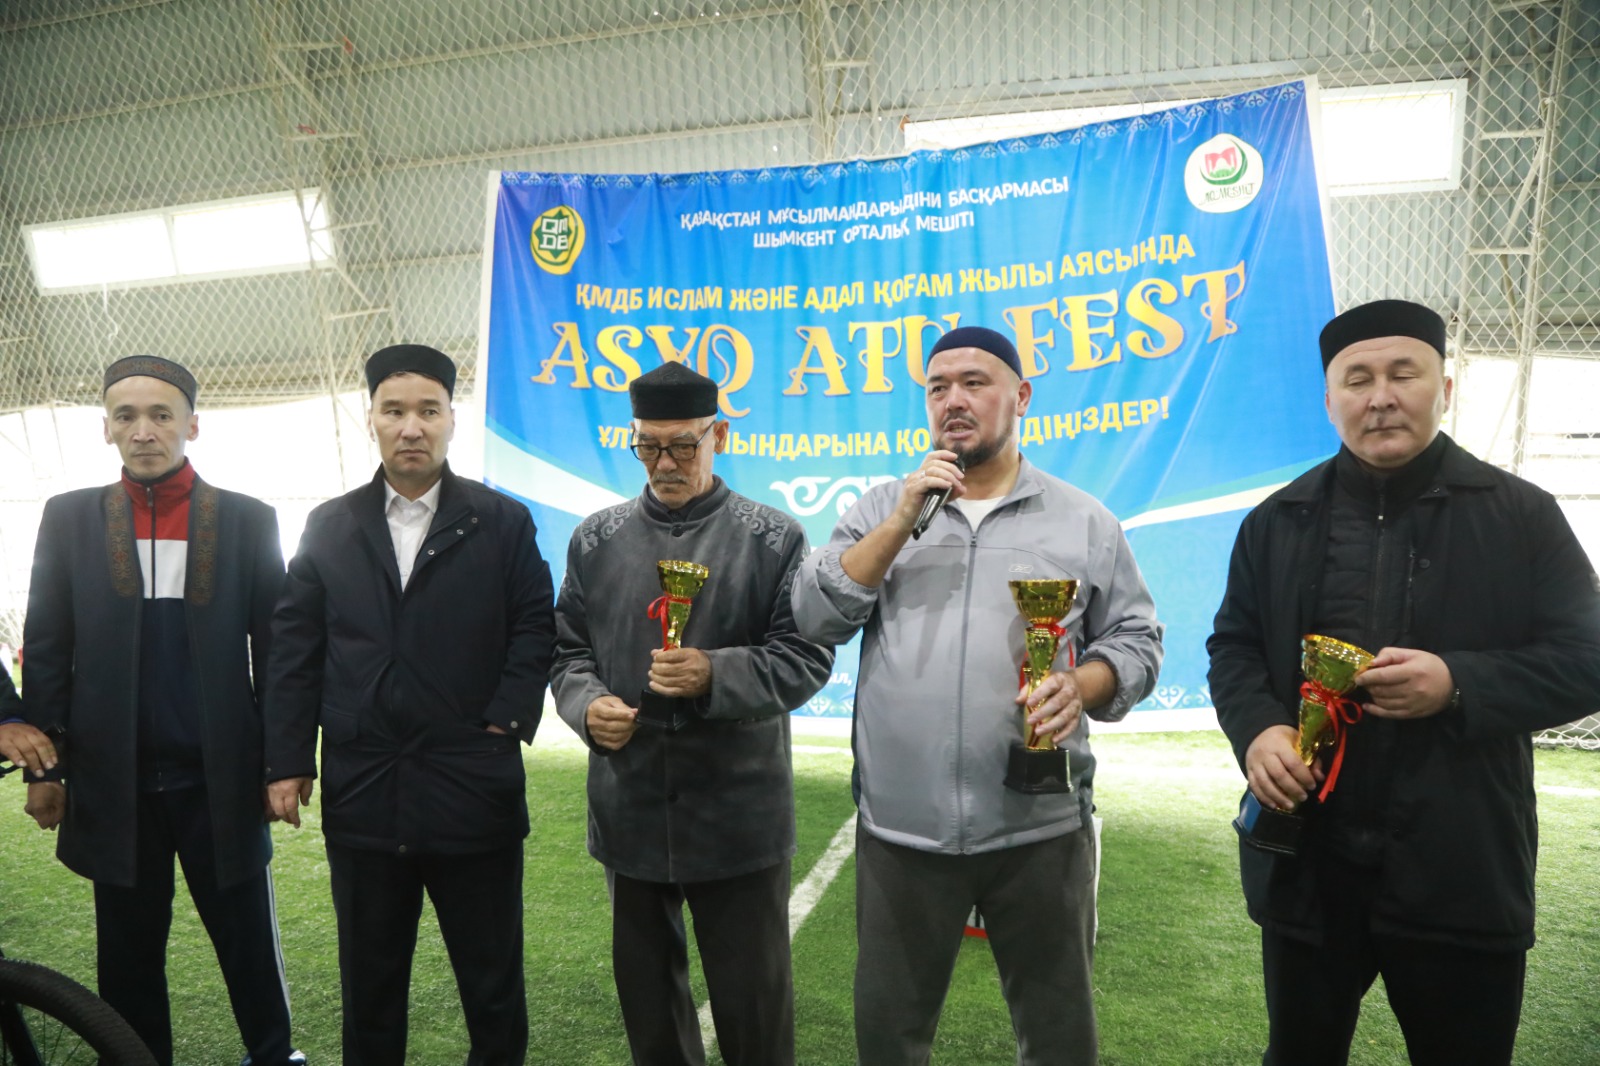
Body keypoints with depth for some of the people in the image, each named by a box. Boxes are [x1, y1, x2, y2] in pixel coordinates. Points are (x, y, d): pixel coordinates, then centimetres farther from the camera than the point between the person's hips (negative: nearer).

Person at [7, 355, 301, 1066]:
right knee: (128, 954, 13)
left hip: (221, 779, -1)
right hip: (114, 782, 1)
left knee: (248, 942, 9)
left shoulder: (247, 520, 1)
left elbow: (274, 651, 1)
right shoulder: (70, 518, 5)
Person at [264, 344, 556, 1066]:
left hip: (474, 793, -2)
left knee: (493, 979, 11)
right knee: (369, 980, 17)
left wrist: (508, 722, -11)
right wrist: (288, 761, 1)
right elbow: (294, 650, 5)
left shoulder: (503, 523, 1)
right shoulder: (328, 527, 7)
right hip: (361, 796, 2)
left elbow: (535, 629, -1)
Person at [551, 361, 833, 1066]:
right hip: (629, 812, 4)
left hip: (739, 815, -3)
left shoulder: (773, 539, -4)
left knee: (752, 999, 10)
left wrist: (716, 675, -23)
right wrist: (586, 704, -11)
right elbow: (567, 649, 10)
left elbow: (806, 657, -8)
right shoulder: (595, 540, 6)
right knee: (645, 988, 20)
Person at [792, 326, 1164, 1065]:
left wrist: (1082, 686, -15)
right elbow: (815, 615, -3)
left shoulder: (1084, 521, 4)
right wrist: (904, 519, -11)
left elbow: (1135, 639, 6)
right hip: (899, 828, 1)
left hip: (1040, 829, 0)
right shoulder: (882, 508, 7)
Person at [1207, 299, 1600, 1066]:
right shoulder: (1277, 522, 5)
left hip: (1461, 871, -1)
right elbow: (1233, 647, 8)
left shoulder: (1521, 515, -1)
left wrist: (1458, 684, -19)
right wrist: (1258, 727, -13)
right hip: (1306, 864, 2)